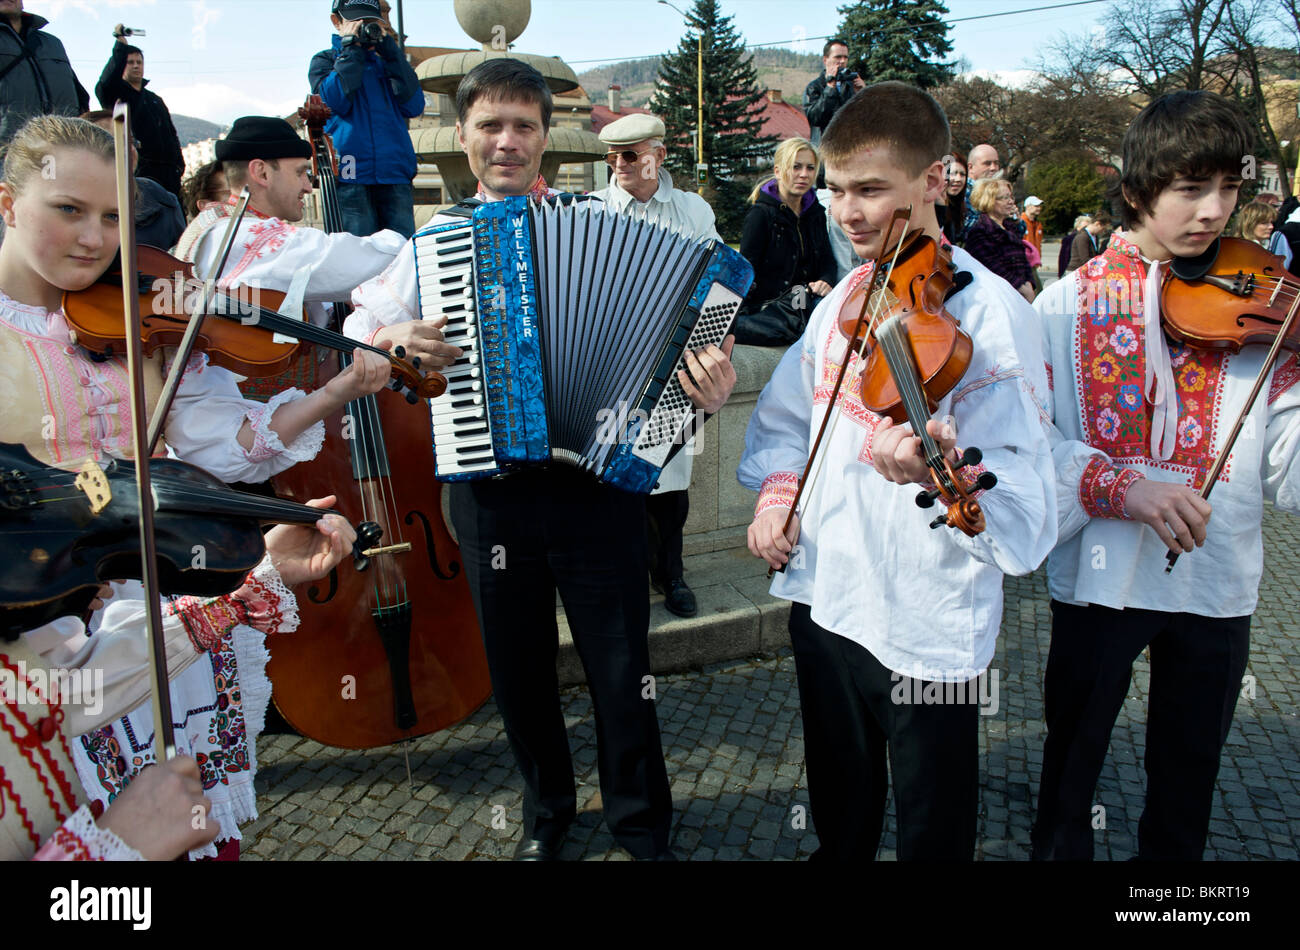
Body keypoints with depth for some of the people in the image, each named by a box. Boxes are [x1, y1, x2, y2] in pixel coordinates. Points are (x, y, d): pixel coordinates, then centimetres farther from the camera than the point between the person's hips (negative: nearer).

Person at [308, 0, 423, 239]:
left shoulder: (386, 61, 22)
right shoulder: (325, 60, 16)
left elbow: (414, 106, 5)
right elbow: (334, 100, -7)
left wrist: (389, 49, 4)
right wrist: (352, 48, 1)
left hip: (394, 174, 3)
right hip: (350, 175, -2)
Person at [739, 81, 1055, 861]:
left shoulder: (987, 312, -17)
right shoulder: (843, 298, 3)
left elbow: (1023, 523, -25)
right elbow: (788, 416, 17)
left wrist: (943, 474, -46)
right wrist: (777, 490, -1)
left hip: (927, 632, -6)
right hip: (822, 597, 6)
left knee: (933, 835, 15)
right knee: (840, 813, 27)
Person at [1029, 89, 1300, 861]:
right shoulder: (1069, 303, -4)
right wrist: (1120, 486, -26)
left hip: (1218, 585, 2)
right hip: (1099, 575, -1)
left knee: (1187, 780, 18)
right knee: (1070, 766, 16)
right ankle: (1060, 850, 40)